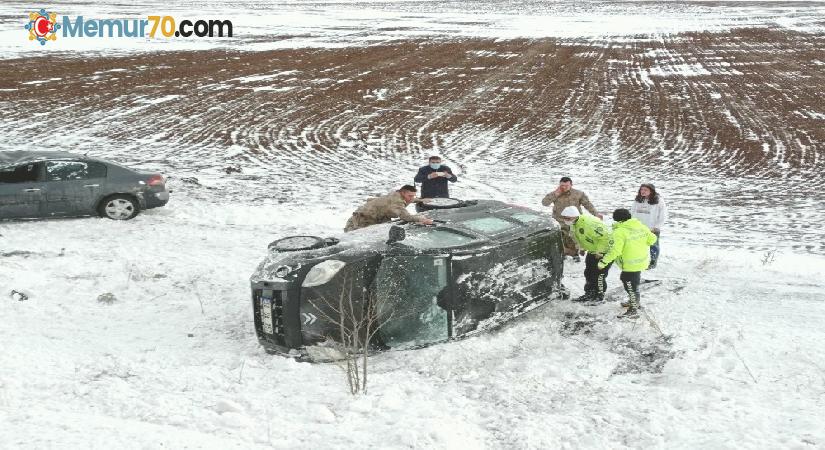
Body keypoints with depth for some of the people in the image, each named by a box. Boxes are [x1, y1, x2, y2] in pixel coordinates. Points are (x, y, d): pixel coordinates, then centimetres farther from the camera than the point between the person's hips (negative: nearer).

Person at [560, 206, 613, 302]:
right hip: (593, 250, 10)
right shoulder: (573, 224, -4)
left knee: (599, 273, -8)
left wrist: (600, 252, -25)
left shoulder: (589, 223, -34)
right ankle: (589, 293, 24)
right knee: (588, 273, 12)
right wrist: (582, 248, 9)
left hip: (605, 250, -10)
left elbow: (606, 237, -32)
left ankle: (599, 295, 5)